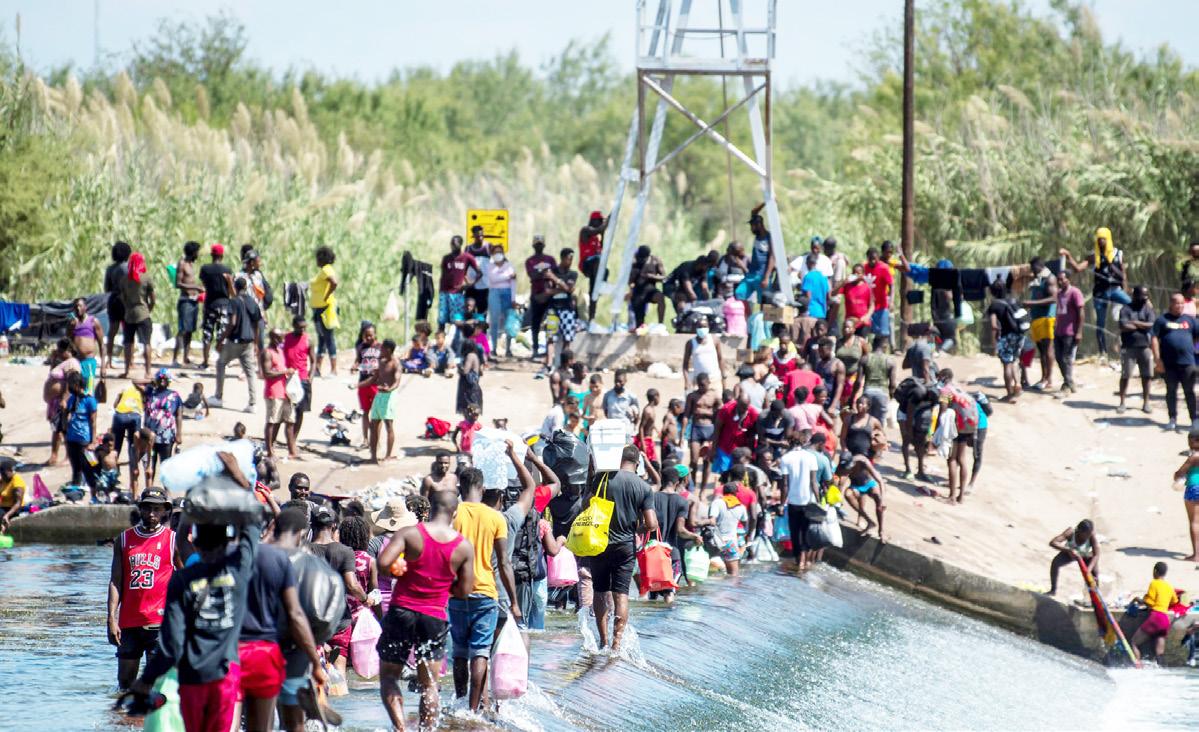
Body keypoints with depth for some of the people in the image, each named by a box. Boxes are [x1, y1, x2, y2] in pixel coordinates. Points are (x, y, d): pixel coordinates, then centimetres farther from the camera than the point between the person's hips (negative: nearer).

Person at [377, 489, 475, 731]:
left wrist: (399, 573, 1)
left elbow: (382, 563, -20)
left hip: (402, 611, -2)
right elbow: (463, 592, 1)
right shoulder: (465, 547, -2)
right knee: (429, 685, 13)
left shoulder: (409, 534, -9)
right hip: (435, 618, 2)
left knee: (388, 676, 11)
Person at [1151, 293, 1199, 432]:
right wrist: (1157, 359, -8)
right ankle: (1172, 419, 13)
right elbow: (1155, 339, -1)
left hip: (1187, 362, 1)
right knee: (1171, 391, 6)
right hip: (1169, 363, -1)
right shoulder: (1162, 320, 4)